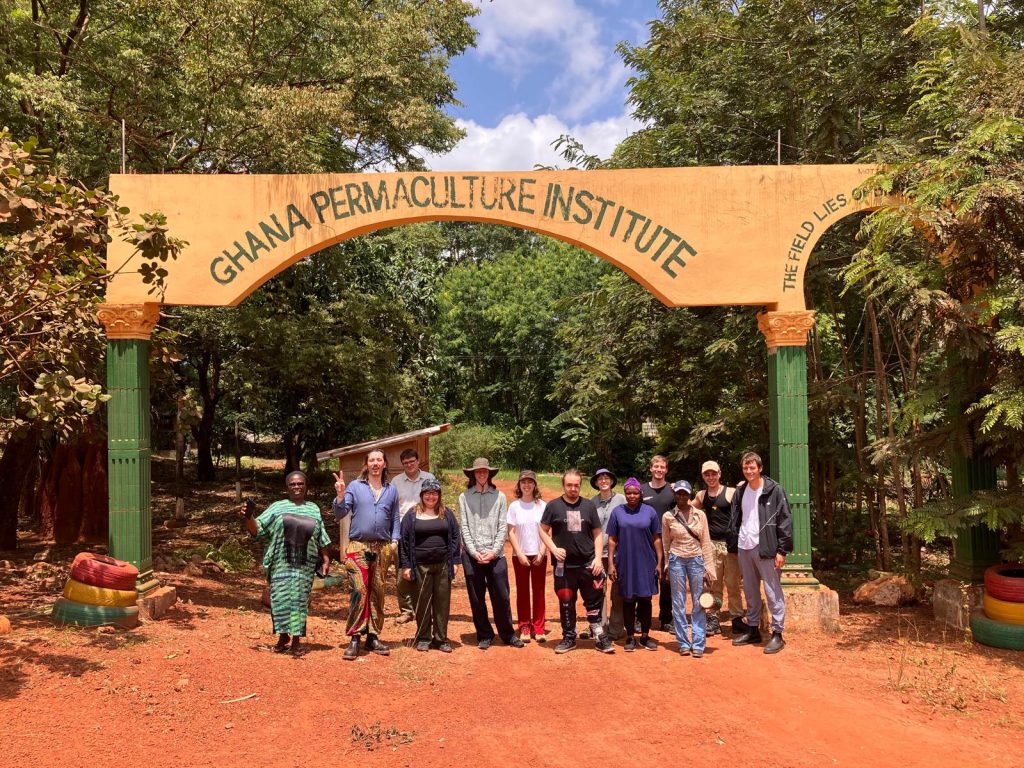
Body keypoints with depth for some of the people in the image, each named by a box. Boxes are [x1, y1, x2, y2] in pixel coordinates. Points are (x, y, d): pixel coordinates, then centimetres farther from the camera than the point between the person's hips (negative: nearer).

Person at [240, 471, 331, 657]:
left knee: (299, 600, 0)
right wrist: (248, 517, -16)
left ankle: (296, 640, 7)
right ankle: (283, 636, 14)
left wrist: (326, 560, 8)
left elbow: (321, 540, 14)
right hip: (281, 564, -1)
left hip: (304, 565, 1)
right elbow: (257, 529, 3)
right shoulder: (277, 507, 8)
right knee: (281, 599, -2)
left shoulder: (314, 509, 14)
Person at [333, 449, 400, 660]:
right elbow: (340, 514, -1)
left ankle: (373, 637, 16)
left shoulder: (391, 490, 12)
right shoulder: (355, 486, 4)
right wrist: (340, 496, -17)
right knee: (359, 590, -12)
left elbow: (395, 518, 15)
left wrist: (394, 540, 3)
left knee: (377, 593, 7)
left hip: (382, 548, 3)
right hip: (358, 546, -3)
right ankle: (354, 639, -7)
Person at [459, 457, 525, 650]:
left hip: (495, 555, 0)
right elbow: (464, 527, 1)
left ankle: (508, 634, 18)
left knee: (501, 597, 2)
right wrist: (474, 551, -8)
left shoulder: (499, 497, 5)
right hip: (471, 555, 0)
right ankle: (484, 636, 20)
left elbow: (503, 527, 1)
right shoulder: (464, 497, 4)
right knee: (476, 598, 7)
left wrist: (494, 551, -8)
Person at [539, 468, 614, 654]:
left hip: (588, 564, 1)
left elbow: (598, 533, 8)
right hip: (564, 565, -1)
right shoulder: (553, 506, 0)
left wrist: (598, 557, -2)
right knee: (566, 602, 9)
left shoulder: (589, 506, 5)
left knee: (595, 600, 4)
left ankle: (599, 636, 16)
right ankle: (569, 638, 23)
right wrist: (554, 549, -9)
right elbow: (543, 531, 5)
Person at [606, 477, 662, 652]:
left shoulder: (649, 511, 1)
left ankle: (645, 636, 16)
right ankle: (630, 637, 16)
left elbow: (656, 539, 4)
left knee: (645, 599, 6)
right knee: (628, 600, 6)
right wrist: (611, 563, -3)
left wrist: (659, 562, 0)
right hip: (625, 563, 0)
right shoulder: (617, 512, 1)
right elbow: (612, 539, 2)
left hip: (646, 563, 0)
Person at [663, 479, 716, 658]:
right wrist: (666, 567, 8)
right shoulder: (668, 517, 0)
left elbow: (705, 543, 3)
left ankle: (698, 644, 9)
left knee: (698, 603, 2)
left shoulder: (700, 515, 2)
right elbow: (666, 543, 8)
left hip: (696, 559, 1)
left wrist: (708, 568, 0)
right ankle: (683, 643, 12)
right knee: (678, 603, 3)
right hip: (677, 560, 0)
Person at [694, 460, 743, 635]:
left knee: (732, 583, 1)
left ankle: (736, 618, 11)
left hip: (730, 542, -4)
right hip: (711, 544, 4)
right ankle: (713, 619, 14)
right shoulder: (701, 496, 11)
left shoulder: (731, 493, -3)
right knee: (713, 583, 8)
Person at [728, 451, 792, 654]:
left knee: (773, 592, -2)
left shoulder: (774, 490, -7)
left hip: (766, 548, -6)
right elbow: (735, 520, 14)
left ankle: (777, 634, 5)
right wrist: (733, 546, 9)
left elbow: (785, 520, -9)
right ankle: (752, 629, 24)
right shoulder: (740, 491, 10)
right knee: (750, 592, 14)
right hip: (744, 548, 6)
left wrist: (782, 550, -13)